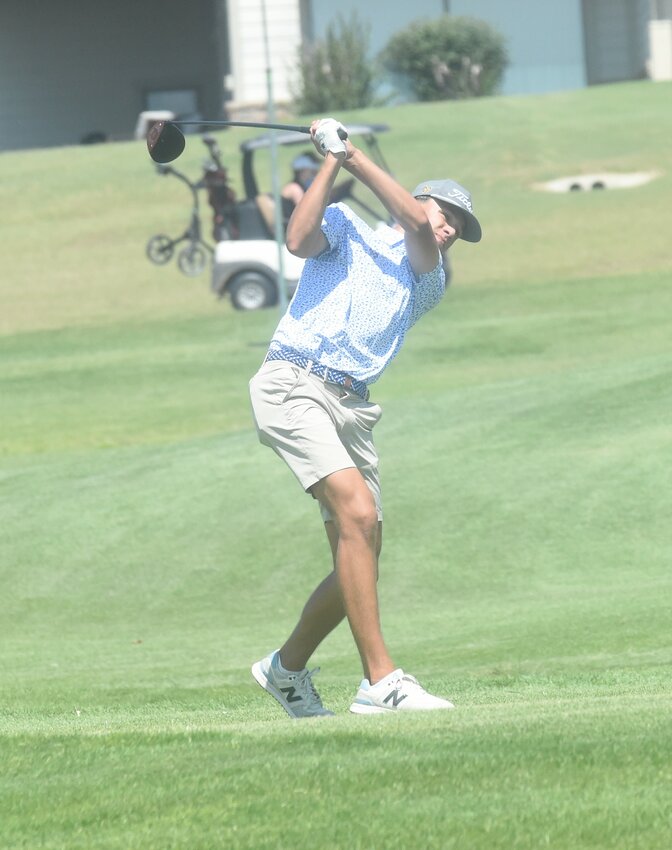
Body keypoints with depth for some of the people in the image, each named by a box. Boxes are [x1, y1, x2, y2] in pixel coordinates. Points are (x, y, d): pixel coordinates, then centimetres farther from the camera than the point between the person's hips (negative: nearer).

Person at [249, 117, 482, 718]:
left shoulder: (428, 284, 22)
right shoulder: (347, 229, 16)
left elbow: (413, 228, 3)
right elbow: (300, 239, -7)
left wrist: (352, 154, 3)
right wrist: (331, 162, -5)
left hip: (352, 407, 6)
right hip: (294, 382, -6)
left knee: (359, 558, 2)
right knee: (358, 511, -22)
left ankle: (287, 668, 25)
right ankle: (381, 679, -27)